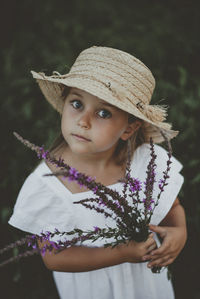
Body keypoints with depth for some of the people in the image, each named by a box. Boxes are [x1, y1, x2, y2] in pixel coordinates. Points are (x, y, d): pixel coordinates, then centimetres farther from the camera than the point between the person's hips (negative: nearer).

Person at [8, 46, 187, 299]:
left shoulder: (152, 161, -22)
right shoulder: (44, 185, -27)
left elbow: (173, 206, -4)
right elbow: (52, 257, -20)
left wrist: (179, 232, -26)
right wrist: (121, 254, -28)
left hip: (147, 277, 2)